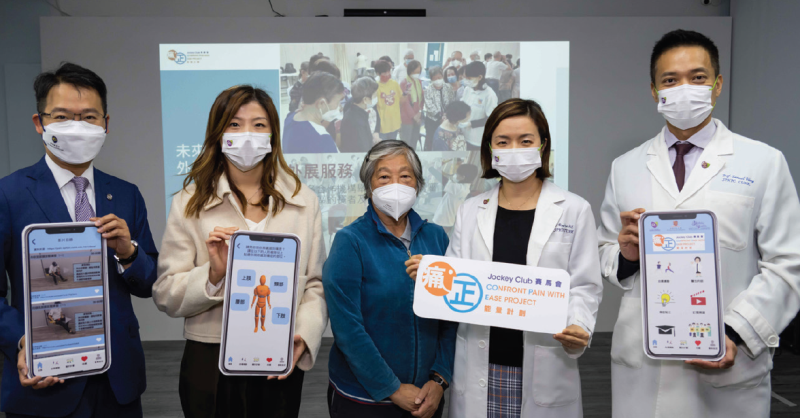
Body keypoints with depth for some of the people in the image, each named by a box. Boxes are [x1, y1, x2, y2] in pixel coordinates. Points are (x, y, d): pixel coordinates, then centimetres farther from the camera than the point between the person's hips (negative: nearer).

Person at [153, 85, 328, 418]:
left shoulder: (304, 201, 4)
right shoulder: (190, 203, 1)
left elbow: (315, 285, 2)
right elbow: (166, 296, -1)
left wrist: (303, 337, -13)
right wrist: (213, 275, -18)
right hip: (210, 363, -1)